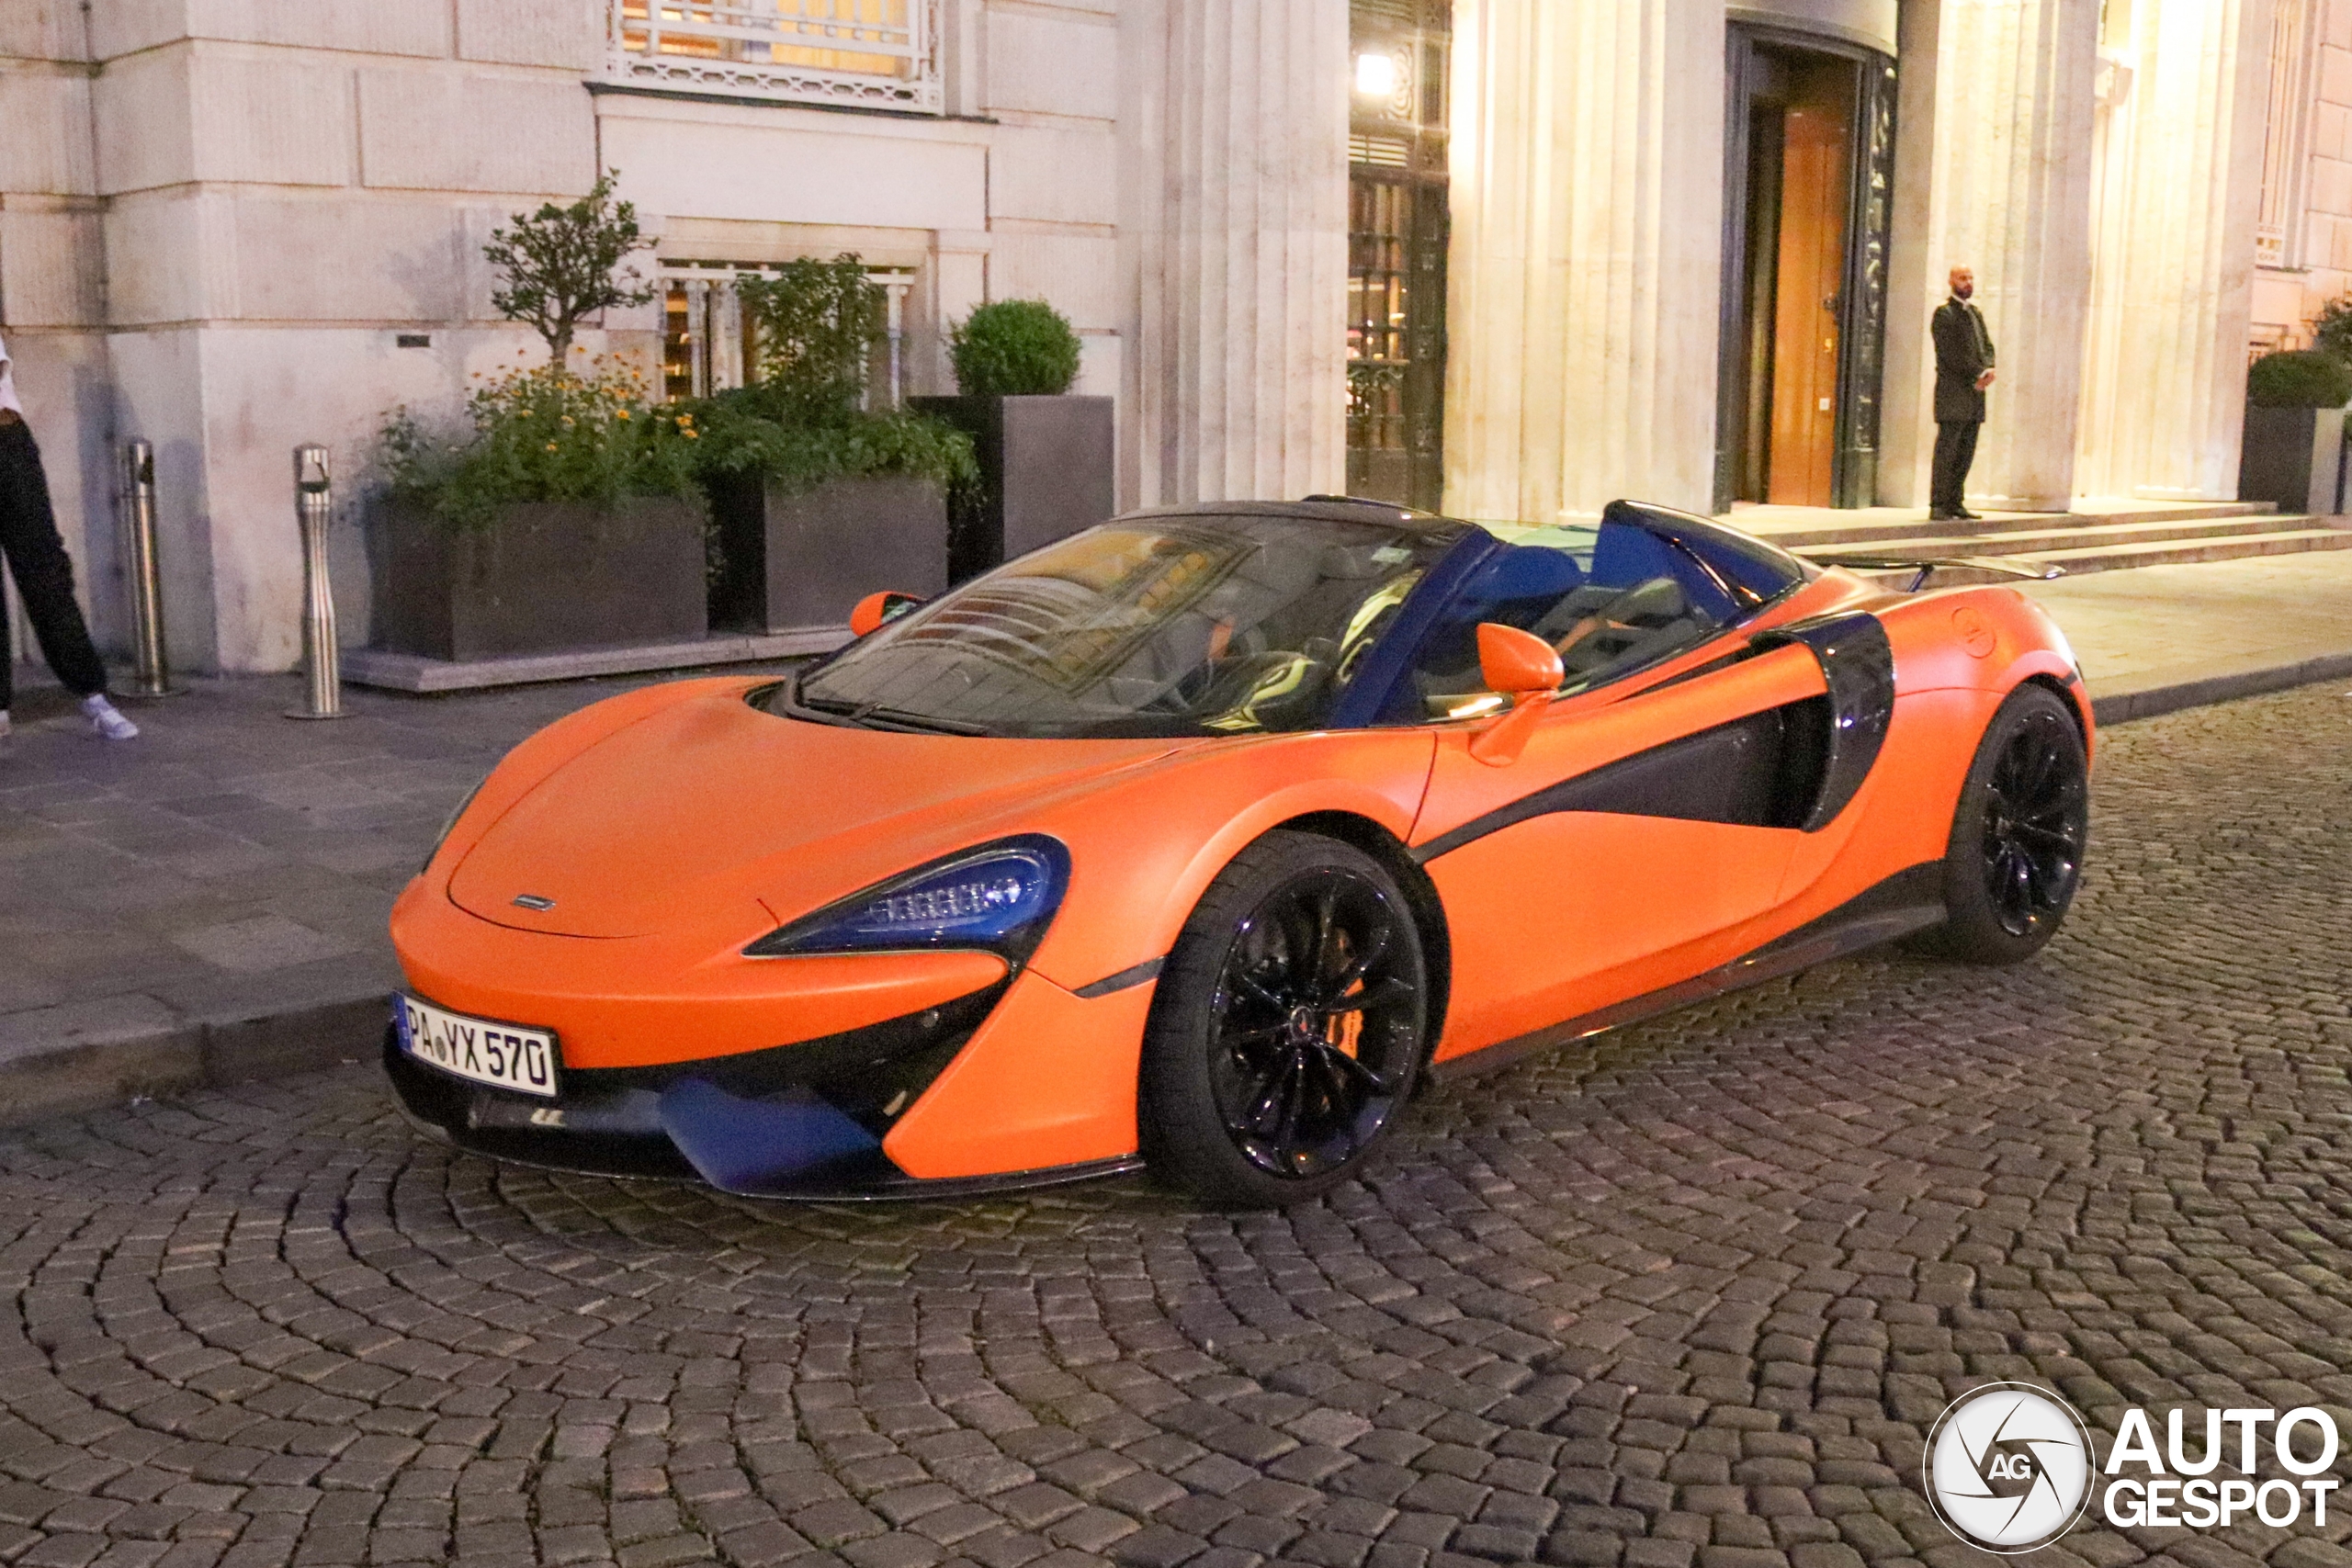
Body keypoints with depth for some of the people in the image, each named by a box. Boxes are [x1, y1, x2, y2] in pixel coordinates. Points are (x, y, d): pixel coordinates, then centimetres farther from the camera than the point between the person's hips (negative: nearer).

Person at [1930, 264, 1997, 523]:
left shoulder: (1976, 312, 20)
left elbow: (1987, 345, 15)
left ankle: (1954, 503, 10)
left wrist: (1988, 369, -5)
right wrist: (1976, 376, -14)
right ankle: (1938, 506, -8)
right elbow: (1952, 353, -13)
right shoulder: (1944, 313, -5)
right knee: (1947, 450, -9)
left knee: (1966, 452, 7)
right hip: (1953, 393, -8)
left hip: (1974, 393, 8)